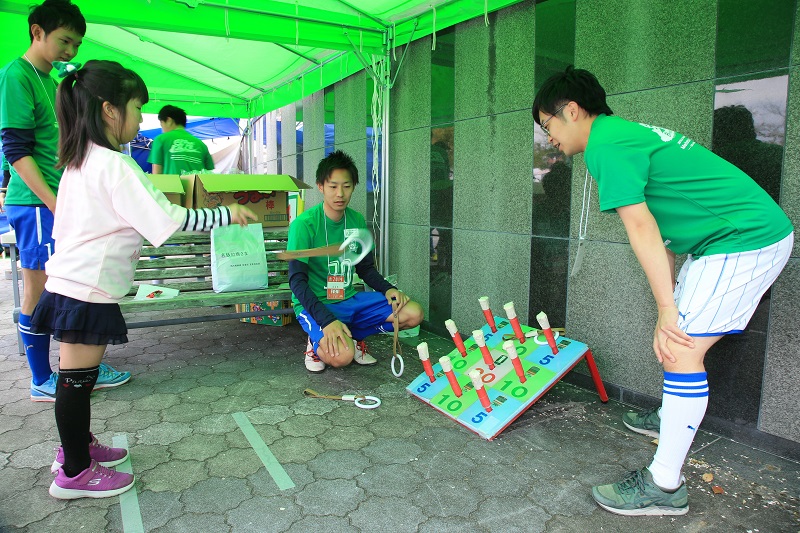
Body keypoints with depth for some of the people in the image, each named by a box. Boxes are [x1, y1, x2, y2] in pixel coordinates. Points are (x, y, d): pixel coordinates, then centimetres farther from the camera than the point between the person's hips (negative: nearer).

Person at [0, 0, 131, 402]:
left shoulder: (50, 80, 17)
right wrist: (55, 203, -22)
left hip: (60, 204, 9)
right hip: (35, 204, -9)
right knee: (39, 293, 1)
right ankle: (42, 381, 14)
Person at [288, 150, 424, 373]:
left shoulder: (357, 221, 3)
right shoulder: (303, 224, -15)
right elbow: (297, 281, -19)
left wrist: (388, 289, -6)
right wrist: (327, 320, -31)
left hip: (349, 299, 6)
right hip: (315, 304, -6)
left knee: (413, 313, -9)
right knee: (341, 355, -34)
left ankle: (355, 337, 8)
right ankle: (318, 342, 2)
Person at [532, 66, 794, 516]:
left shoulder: (606, 145, -15)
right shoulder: (626, 133, 16)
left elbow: (641, 227, -22)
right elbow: (664, 223, 19)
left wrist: (667, 309, -20)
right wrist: (670, 298, 22)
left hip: (746, 240, -10)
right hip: (758, 232, 10)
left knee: (682, 349, -12)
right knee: (680, 338, 21)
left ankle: (665, 485, -3)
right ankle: (675, 417, 42)